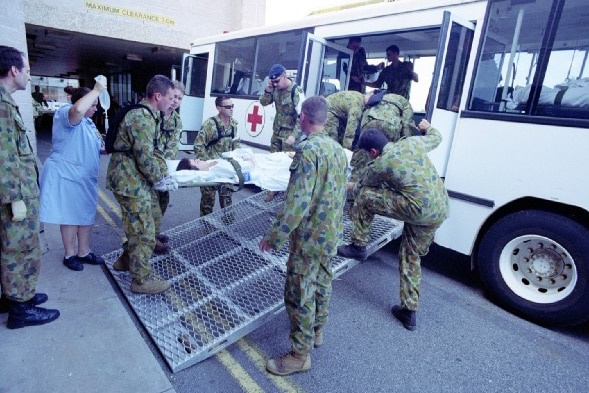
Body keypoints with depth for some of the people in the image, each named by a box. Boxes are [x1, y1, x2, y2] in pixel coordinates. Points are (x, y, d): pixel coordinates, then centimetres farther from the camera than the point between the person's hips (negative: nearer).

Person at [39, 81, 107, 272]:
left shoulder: (88, 122, 16)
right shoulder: (65, 113, -13)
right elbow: (78, 109, -38)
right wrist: (97, 89, -30)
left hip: (85, 176, 9)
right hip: (66, 176, -9)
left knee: (86, 214, 13)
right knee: (70, 216, 3)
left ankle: (84, 252, 25)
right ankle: (69, 255, 18)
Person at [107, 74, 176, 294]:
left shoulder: (146, 114, 11)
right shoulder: (142, 118, -22)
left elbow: (152, 150, 15)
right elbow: (145, 157, -23)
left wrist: (164, 173, 6)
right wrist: (159, 180, -9)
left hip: (131, 178, 10)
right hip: (131, 181, -10)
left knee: (135, 226, 24)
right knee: (144, 231, 0)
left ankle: (126, 260, 43)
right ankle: (142, 279, 13)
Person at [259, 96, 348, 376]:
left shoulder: (308, 150, -21)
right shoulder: (338, 149, 6)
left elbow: (296, 201, -27)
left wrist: (274, 236, -20)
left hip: (309, 236, -9)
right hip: (331, 233, 9)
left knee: (299, 293, 4)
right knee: (322, 282, 23)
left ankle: (300, 355, 18)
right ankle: (316, 331, 43)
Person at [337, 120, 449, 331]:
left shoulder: (380, 164, -4)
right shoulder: (413, 142, 9)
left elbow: (363, 186, 15)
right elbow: (436, 137, 30)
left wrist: (351, 186, 38)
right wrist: (427, 127, 51)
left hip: (418, 210, -8)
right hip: (441, 211, 8)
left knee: (364, 196, 4)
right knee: (411, 257, 19)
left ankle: (358, 246, 15)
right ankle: (409, 312, 25)